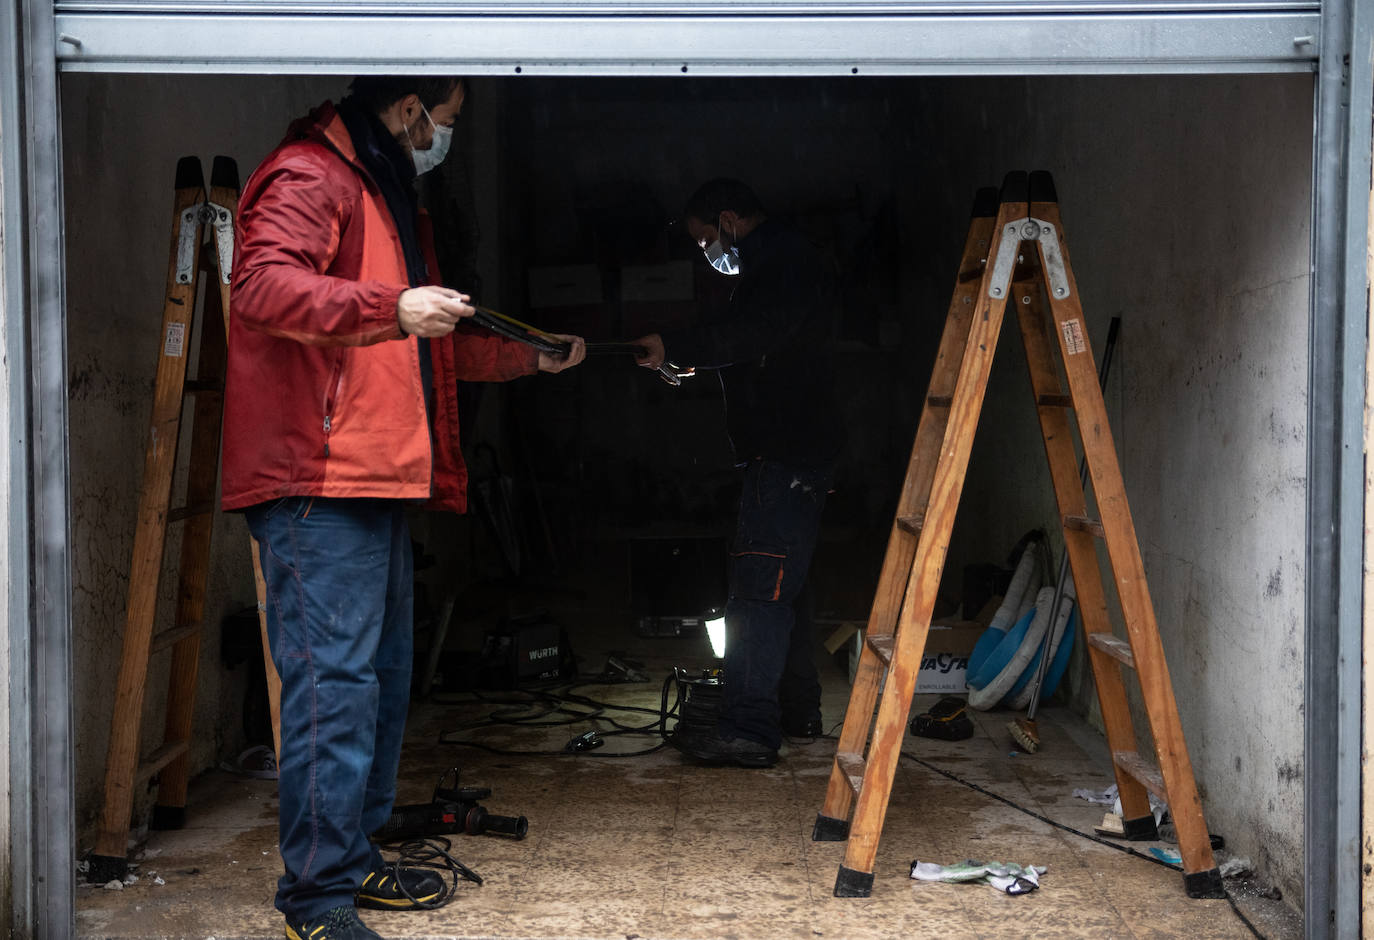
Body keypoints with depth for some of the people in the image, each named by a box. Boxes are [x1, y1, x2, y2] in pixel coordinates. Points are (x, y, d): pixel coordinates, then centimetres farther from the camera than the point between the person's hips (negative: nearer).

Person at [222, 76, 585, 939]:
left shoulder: (390, 197, 27)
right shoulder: (310, 178, -6)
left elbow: (432, 346, 35)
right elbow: (265, 287, -24)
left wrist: (534, 357, 37)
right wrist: (392, 309, -32)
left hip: (377, 483, 11)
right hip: (316, 481, -11)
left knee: (383, 674, 14)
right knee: (335, 679, -12)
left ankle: (355, 860, 24)